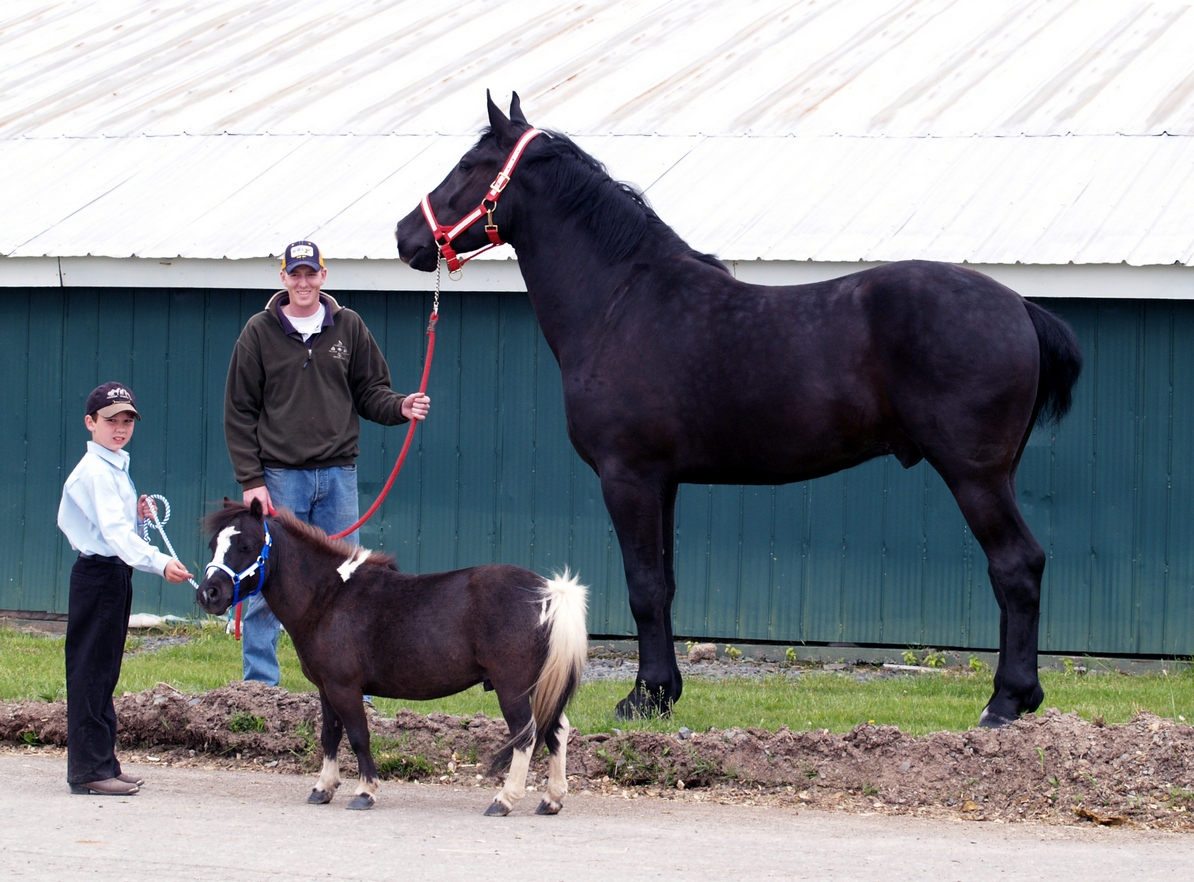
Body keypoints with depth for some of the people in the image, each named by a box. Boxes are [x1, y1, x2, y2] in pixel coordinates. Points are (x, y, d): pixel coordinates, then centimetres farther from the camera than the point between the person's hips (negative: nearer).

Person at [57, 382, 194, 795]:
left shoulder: (116, 468, 15)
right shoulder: (95, 472, -16)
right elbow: (114, 531, -28)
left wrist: (137, 515, 2)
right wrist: (159, 562, -38)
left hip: (116, 574, 10)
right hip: (97, 572, -10)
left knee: (105, 672, 13)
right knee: (90, 671, -7)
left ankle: (103, 762, 19)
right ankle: (88, 769, -7)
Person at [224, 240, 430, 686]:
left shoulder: (348, 328, 9)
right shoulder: (259, 332, 2)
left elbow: (370, 392, 12)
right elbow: (239, 412, 1)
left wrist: (400, 407, -11)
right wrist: (251, 479, -7)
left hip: (338, 476, 2)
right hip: (280, 477, -2)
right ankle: (260, 687, 4)